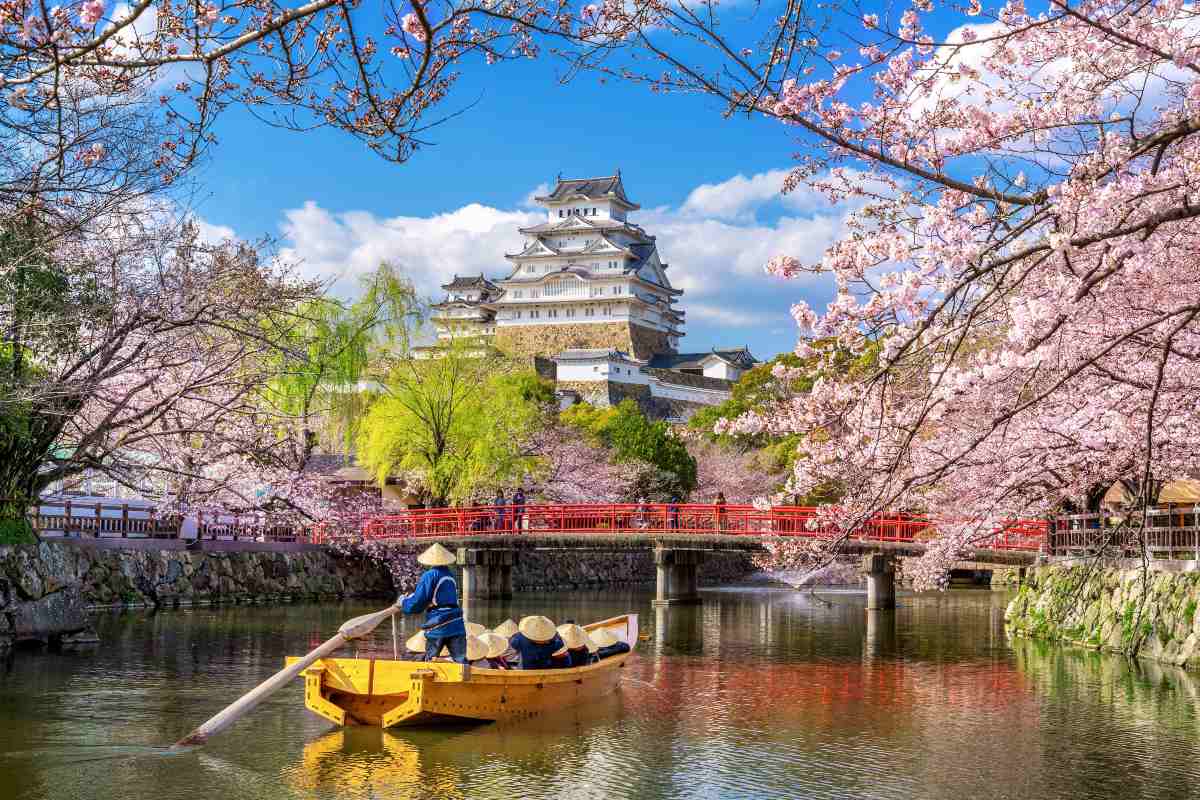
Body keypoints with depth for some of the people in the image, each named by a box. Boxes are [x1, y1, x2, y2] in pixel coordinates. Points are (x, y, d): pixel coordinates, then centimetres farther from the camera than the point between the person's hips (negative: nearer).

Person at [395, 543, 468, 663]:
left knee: (429, 660, 13)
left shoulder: (430, 575, -7)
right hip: (456, 626, 4)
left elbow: (416, 604, -8)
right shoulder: (450, 575, 14)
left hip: (438, 628, -4)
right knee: (461, 662, -2)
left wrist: (403, 602, 14)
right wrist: (409, 597, 31)